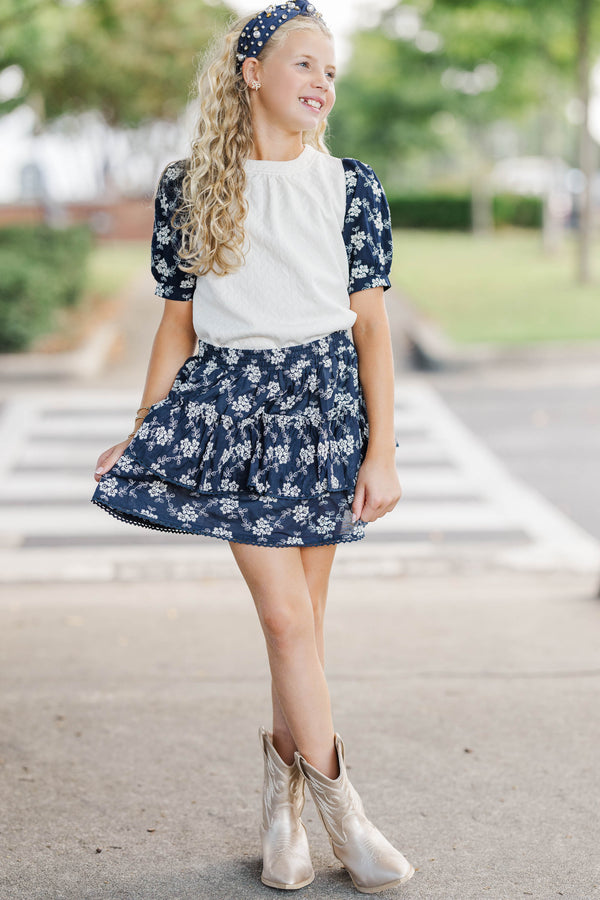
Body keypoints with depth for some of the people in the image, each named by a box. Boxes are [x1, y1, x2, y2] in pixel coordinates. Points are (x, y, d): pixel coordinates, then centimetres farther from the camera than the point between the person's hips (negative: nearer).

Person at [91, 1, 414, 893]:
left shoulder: (351, 185, 2)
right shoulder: (187, 185, 3)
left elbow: (371, 325, 0)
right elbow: (178, 320, 8)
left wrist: (381, 451, -5)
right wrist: (140, 435, 6)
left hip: (324, 399, 1)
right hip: (231, 401, -1)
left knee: (302, 618, 6)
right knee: (287, 616, -6)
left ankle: (284, 795, 23)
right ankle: (342, 809, 7)